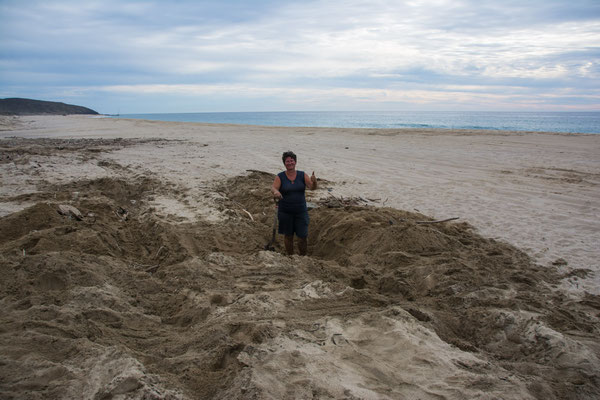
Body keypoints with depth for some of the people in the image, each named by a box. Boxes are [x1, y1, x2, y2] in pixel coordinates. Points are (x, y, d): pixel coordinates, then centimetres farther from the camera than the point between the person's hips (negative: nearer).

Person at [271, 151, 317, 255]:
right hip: (285, 212, -1)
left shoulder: (302, 175, 1)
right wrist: (276, 192, -40)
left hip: (301, 211, 1)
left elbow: (312, 187, -9)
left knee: (302, 237, 0)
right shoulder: (280, 177, -2)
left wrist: (314, 181, -32)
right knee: (288, 236, 10)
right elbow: (273, 188, -15)